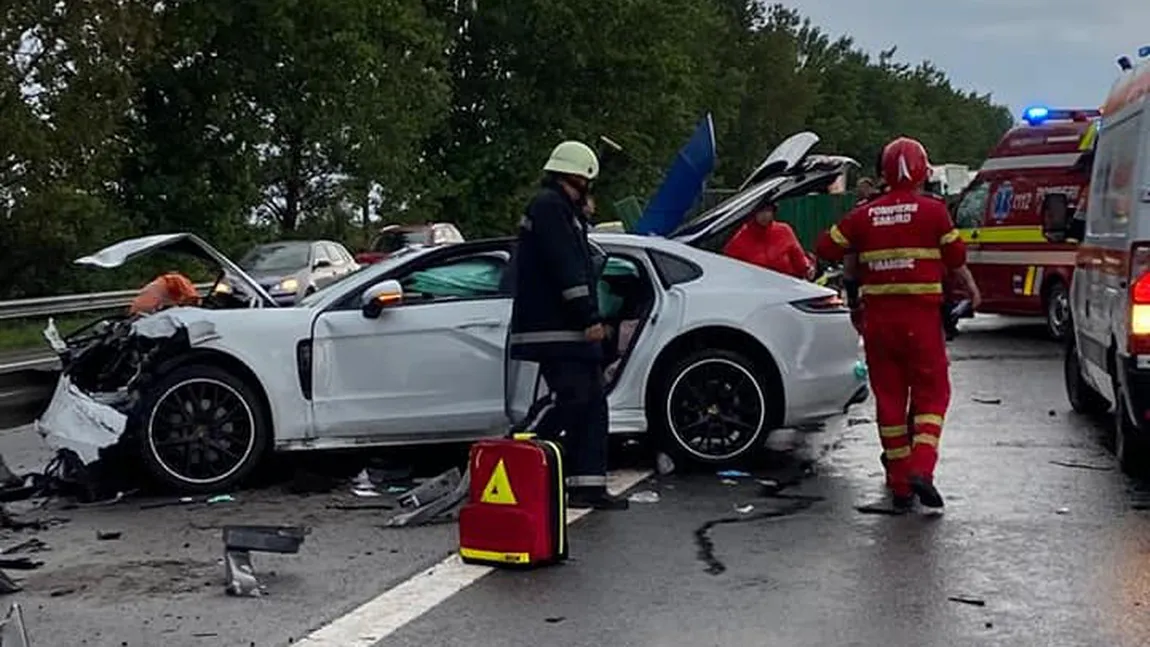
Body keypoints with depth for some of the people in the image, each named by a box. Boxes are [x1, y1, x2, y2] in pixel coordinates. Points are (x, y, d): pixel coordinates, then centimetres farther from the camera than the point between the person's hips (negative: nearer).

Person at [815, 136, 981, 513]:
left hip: (877, 317, 3)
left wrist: (855, 258, 26)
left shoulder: (865, 216, 3)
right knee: (931, 393, 6)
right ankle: (921, 467, -15)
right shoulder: (932, 211, -4)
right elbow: (956, 258, 4)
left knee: (889, 397, 9)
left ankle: (900, 484, 13)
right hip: (921, 316, -3)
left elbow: (825, 248, 8)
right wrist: (972, 289, 22)